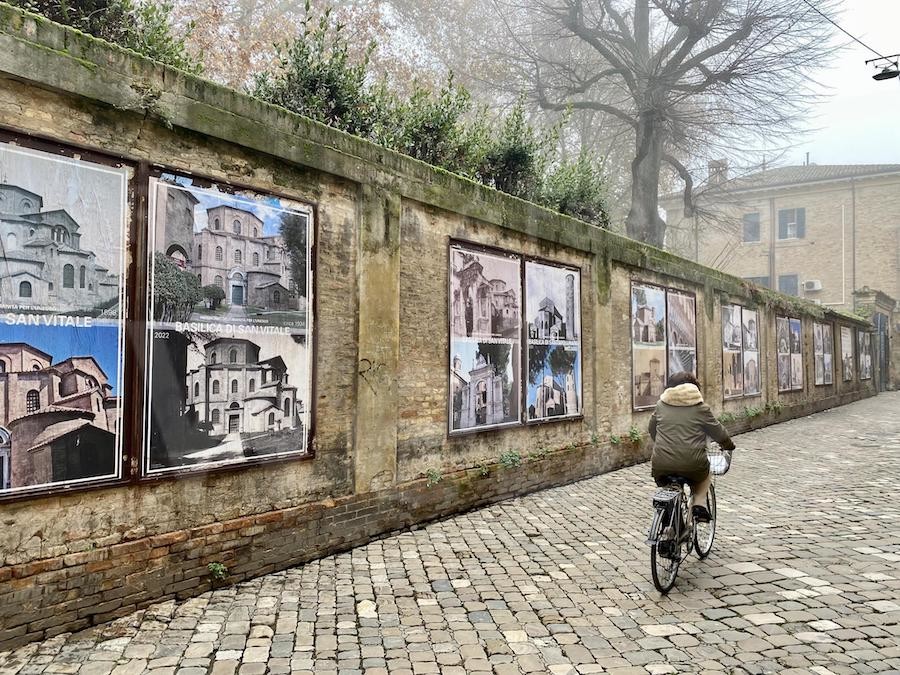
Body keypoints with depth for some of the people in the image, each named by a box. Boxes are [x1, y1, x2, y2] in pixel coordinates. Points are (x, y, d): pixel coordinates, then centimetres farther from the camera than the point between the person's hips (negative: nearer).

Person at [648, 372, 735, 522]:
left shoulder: (661, 405, 9)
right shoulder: (700, 408, 2)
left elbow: (652, 430, 20)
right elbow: (718, 433, 11)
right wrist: (728, 445, 32)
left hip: (661, 465, 1)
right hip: (692, 465, 0)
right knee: (705, 475, 32)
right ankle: (700, 503, 12)